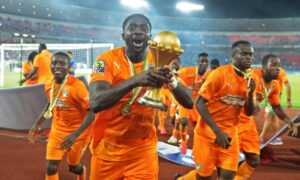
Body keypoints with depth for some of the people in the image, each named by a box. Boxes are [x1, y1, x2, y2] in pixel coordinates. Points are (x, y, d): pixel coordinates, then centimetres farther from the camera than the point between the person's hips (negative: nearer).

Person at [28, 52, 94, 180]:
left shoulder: (77, 85, -26)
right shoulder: (49, 85, -4)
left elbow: (92, 111, -28)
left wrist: (75, 134, -34)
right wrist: (37, 124, 15)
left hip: (78, 131, -5)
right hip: (57, 129, 5)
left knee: (73, 166, 13)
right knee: (51, 167, -1)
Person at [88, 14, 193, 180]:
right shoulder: (107, 59, -12)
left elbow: (189, 103, -9)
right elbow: (96, 103, -27)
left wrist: (171, 80, -29)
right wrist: (134, 80, -39)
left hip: (143, 150, 1)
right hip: (107, 149, -1)